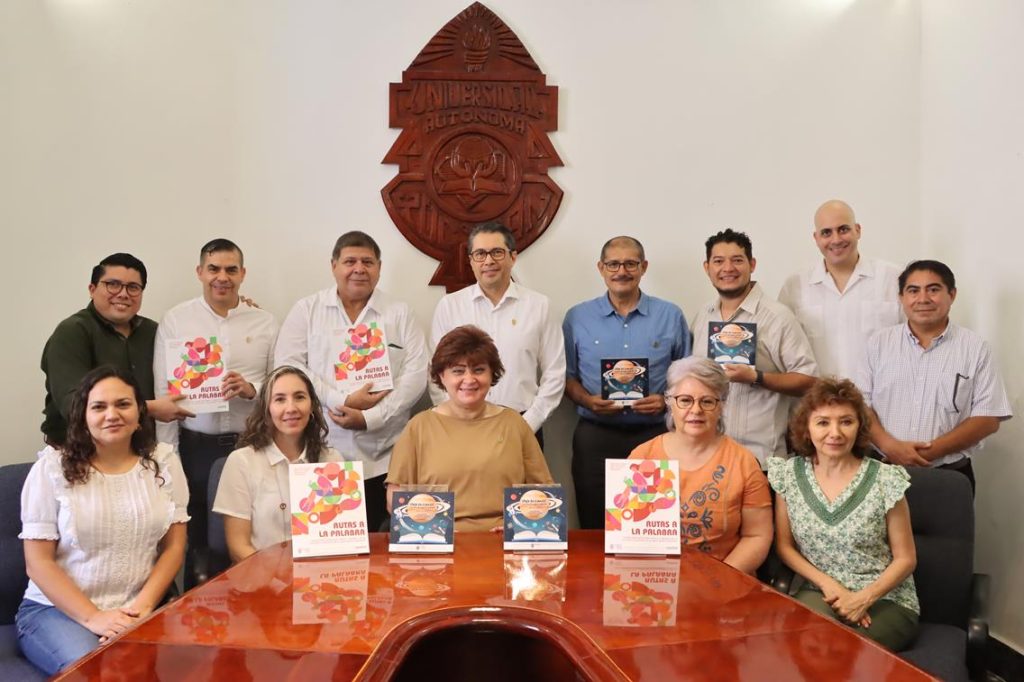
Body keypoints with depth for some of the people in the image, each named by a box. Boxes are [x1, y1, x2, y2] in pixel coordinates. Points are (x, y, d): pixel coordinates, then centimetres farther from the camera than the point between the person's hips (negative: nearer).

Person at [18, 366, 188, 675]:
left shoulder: (163, 461, 4)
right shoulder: (52, 468, -2)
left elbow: (174, 547, 5)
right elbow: (38, 562, -4)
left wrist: (143, 606, -10)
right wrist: (93, 618, -14)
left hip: (136, 610, 1)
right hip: (56, 609, -1)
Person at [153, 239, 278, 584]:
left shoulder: (265, 322, 5)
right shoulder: (175, 319, 4)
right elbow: (163, 392, 2)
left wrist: (252, 389, -15)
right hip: (196, 445, 0)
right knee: (196, 539, 7)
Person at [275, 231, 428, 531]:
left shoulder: (400, 314, 8)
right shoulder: (306, 310, 8)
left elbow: (415, 374, 0)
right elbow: (288, 366, -2)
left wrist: (370, 418, -11)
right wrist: (343, 400, -12)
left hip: (382, 456, 0)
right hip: (320, 453, 0)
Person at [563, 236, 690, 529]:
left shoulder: (671, 316, 4)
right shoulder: (577, 317, 5)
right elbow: (567, 376, 9)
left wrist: (666, 401, -10)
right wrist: (587, 401, -10)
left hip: (652, 436, 0)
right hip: (594, 437, 1)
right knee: (594, 530, 7)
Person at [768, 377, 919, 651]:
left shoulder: (885, 480, -8)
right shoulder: (788, 474, -1)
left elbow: (905, 559, -1)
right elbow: (784, 546, 6)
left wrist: (864, 598, -16)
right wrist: (829, 584, -10)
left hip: (886, 599, -1)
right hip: (821, 593, 1)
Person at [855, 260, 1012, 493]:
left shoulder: (976, 348, 0)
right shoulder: (879, 343, 3)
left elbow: (988, 418, -5)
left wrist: (931, 451, -15)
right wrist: (890, 446, -16)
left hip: (950, 475, -1)